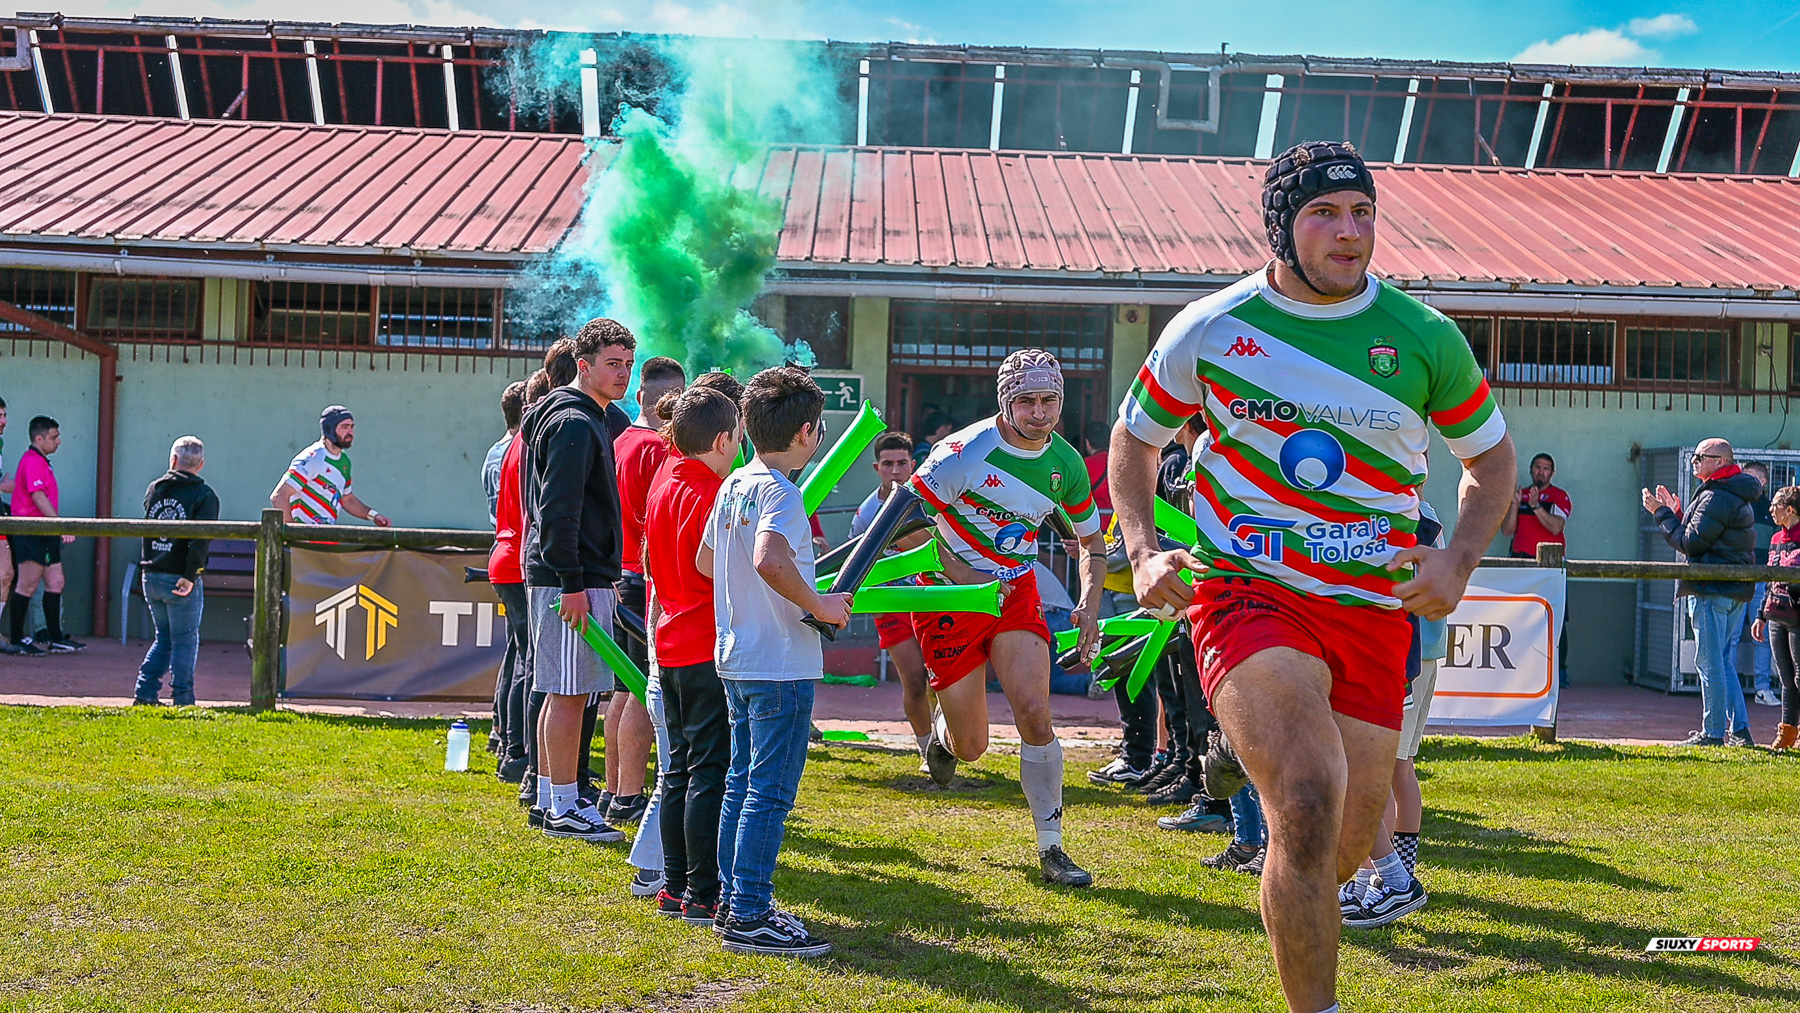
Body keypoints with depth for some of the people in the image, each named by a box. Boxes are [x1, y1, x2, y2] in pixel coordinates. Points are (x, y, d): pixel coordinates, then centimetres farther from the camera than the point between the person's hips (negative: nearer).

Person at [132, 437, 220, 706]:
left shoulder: (154, 489, 10)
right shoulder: (204, 495, -6)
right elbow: (201, 539, -17)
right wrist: (190, 575, -19)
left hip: (151, 576, 5)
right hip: (181, 580, -5)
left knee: (163, 637, 18)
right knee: (185, 640, 3)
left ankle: (145, 692, 12)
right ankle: (183, 699, 3)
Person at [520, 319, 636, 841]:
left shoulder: (591, 420, 20)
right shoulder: (574, 423, -13)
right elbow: (558, 509, -19)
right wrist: (571, 583, -22)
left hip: (580, 576, 10)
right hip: (571, 579, -10)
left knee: (563, 690, 14)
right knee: (568, 691, -6)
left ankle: (549, 798, 21)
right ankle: (565, 807, -2)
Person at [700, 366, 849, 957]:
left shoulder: (733, 486, 10)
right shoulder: (780, 492, -17)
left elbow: (706, 561, 20)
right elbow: (770, 560, -35)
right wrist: (818, 605, -23)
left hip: (736, 659, 9)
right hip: (781, 665, -9)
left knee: (741, 784, 16)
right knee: (770, 792, -3)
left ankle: (733, 901, 24)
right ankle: (749, 917, 0)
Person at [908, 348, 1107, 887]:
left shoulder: (1066, 464, -2)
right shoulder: (966, 452, -19)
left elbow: (1091, 540, 13)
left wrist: (1089, 605, -1)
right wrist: (966, 578, -21)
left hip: (1016, 590, 3)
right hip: (949, 595, -3)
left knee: (1035, 715, -14)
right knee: (971, 747, 0)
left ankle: (1051, 848, -1)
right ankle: (943, 730, 39)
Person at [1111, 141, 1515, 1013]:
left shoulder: (1425, 337, 2)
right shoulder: (1209, 328, -1)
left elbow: (1491, 459, 15)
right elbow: (1133, 438, 14)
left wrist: (1457, 562, -2)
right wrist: (1144, 553, -2)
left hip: (1372, 606, 3)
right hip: (1243, 588, -3)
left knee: (1344, 852, 8)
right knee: (1310, 806, -25)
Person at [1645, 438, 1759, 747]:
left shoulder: (1716, 497, -14)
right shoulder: (1736, 496, 19)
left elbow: (1690, 543, -14)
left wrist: (1661, 513, -5)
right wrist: (1675, 514, 15)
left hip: (1712, 589, -10)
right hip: (1736, 591, 10)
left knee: (1710, 664, -6)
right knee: (1725, 664, 13)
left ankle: (1713, 733, -3)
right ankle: (1739, 731, 12)